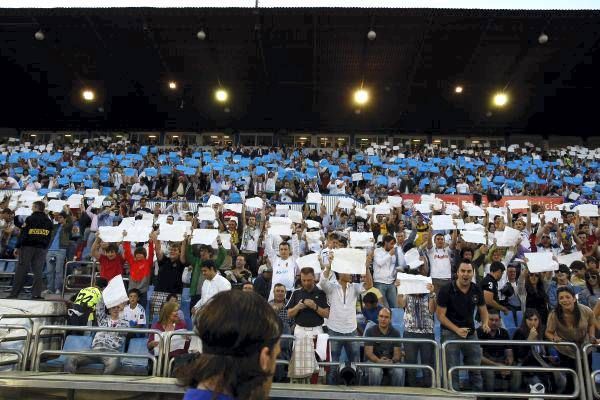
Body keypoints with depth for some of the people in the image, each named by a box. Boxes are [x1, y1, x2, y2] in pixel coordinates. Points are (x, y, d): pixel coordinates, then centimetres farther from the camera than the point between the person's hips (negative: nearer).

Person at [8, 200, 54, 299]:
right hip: (41, 249, 4)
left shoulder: (30, 219, -6)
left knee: (21, 270, 1)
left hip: (28, 247, -4)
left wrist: (18, 247, -3)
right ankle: (36, 294, 1)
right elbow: (49, 237, 12)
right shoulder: (48, 221, 10)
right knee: (38, 271, 5)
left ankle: (14, 294, 3)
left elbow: (23, 234, -8)